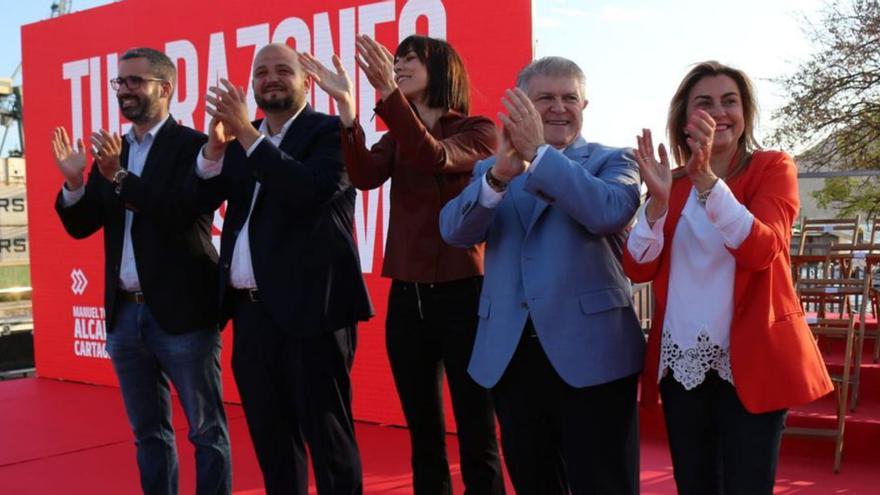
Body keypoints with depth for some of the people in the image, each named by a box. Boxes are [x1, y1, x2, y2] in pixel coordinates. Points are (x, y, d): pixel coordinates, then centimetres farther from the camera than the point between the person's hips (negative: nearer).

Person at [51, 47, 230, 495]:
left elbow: (183, 215, -19)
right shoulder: (111, 151, 12)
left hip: (181, 313, -6)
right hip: (125, 312, 6)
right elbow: (82, 226, 10)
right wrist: (75, 182, -9)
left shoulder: (193, 146, -6)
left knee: (206, 431, 3)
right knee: (148, 431, 16)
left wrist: (119, 176, -23)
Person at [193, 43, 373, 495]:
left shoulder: (330, 131, -3)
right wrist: (216, 145, -9)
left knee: (327, 436, -2)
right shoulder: (241, 141, 16)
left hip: (309, 306, -6)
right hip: (251, 308, 7)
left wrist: (248, 134, -18)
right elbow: (202, 200, 8)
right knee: (270, 436, 16)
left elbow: (312, 191, -21)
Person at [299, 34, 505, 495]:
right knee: (424, 436, 12)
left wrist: (388, 93, -32)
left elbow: (434, 157, -22)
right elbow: (365, 175, -9)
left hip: (462, 294, -5)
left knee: (477, 439, -2)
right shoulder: (396, 140, 11)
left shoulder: (478, 131, -1)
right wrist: (346, 106, -22)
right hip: (406, 297, 5)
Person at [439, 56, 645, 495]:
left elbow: (609, 212, -17)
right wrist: (499, 174, -22)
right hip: (510, 354, 4)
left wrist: (540, 154, -23)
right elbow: (455, 231, -5)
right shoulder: (491, 169, 13)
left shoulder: (612, 161, 5)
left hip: (589, 351, -3)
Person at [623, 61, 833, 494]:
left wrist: (707, 180, -30)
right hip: (681, 362, 4)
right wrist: (658, 200, -17)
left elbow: (761, 250, -19)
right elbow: (638, 269, -2)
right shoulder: (670, 182, 9)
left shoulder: (771, 168, -1)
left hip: (750, 359, -4)